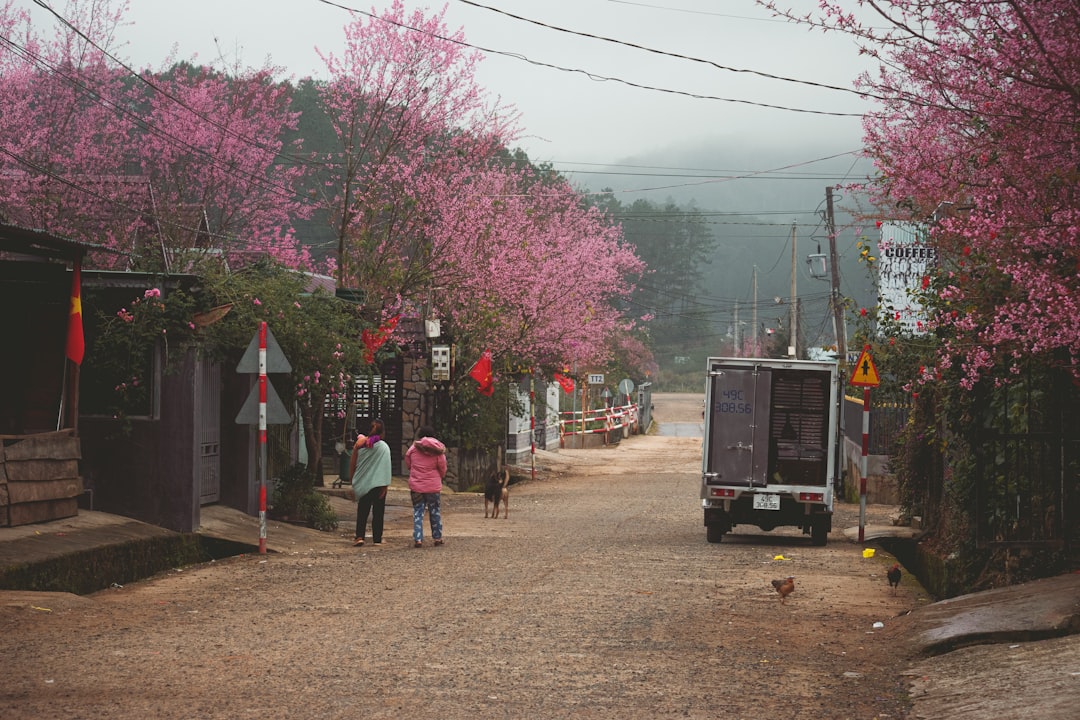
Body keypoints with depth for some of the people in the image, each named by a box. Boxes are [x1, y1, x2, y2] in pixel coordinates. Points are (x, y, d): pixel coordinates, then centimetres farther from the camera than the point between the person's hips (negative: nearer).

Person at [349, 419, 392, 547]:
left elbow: (353, 463, 4)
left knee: (362, 511, 8)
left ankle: (359, 536, -7)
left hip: (363, 483, 2)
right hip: (378, 484, -2)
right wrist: (385, 486, -8)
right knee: (378, 512, 7)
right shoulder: (383, 446, -9)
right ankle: (377, 538, 10)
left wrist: (352, 478, 16)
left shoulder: (360, 444, -1)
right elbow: (385, 467, -11)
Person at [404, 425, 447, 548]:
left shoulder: (413, 448, -4)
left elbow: (408, 465, 8)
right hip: (433, 486, 0)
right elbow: (443, 469, 1)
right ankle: (437, 538, 19)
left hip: (416, 485, 0)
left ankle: (418, 539, -4)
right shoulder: (438, 451, -6)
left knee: (418, 512, 4)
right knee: (435, 511, 13)